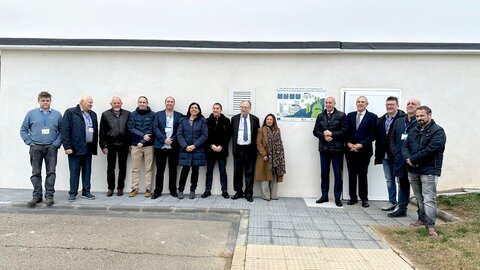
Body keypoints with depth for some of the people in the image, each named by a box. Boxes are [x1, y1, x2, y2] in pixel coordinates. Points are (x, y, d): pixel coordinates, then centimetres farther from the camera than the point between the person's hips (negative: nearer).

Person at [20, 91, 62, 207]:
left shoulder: (57, 114, 4)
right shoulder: (31, 113, 5)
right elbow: (23, 129, 9)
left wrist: (57, 143, -4)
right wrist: (29, 142, 1)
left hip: (51, 148, 0)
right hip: (36, 148, 1)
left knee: (51, 172, -1)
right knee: (36, 172, 4)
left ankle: (49, 196, 7)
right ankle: (37, 196, 13)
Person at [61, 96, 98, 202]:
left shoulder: (93, 114, 15)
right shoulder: (70, 112, -3)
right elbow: (65, 130, -8)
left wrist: (94, 146, 8)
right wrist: (67, 147, -13)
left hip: (88, 148, 5)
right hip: (75, 148, -5)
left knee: (87, 171, 9)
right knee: (74, 171, 1)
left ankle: (86, 192, 17)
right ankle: (73, 193, 10)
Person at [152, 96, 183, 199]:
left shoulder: (179, 116, 7)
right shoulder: (158, 114, 10)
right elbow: (155, 128, 0)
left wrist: (172, 140, -12)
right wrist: (164, 139, -12)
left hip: (174, 146, 0)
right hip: (160, 146, 0)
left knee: (173, 170, 7)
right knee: (160, 170, 4)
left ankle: (173, 190, 17)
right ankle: (157, 191, 12)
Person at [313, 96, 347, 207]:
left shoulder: (341, 115, 0)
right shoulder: (320, 116, 10)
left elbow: (344, 131, -7)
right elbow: (315, 131, 6)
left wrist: (332, 134, -14)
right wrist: (324, 136, -11)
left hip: (337, 148, -3)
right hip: (324, 148, 3)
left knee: (338, 174, 2)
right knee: (324, 173, 9)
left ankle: (337, 197, 11)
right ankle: (324, 196, 20)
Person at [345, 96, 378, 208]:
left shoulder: (372, 117, 1)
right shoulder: (350, 115, 12)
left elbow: (372, 134, -5)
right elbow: (347, 132, 8)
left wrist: (361, 144, -14)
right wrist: (349, 143, -8)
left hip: (364, 150, -3)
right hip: (350, 150, 3)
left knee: (362, 174, 1)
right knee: (352, 174, 7)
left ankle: (364, 199, 13)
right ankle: (353, 198, 16)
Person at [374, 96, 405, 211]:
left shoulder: (402, 118, -12)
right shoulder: (381, 120, 11)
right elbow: (378, 138, 11)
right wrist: (378, 155, 8)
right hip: (385, 155, 7)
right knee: (389, 180, 14)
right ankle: (392, 202, 25)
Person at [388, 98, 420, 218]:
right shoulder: (399, 121, 13)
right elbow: (392, 138, 20)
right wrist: (394, 151, 8)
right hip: (401, 161, 6)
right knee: (402, 185, 17)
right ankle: (402, 209, 30)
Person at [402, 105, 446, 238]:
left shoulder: (438, 131, -6)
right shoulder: (413, 131, 15)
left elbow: (431, 149, -18)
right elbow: (405, 146, 9)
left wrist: (413, 159, -15)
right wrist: (408, 159, -11)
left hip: (429, 171, -6)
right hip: (413, 170, 6)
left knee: (429, 199, -9)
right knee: (419, 198, 16)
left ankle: (430, 226, -8)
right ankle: (422, 219, 29)